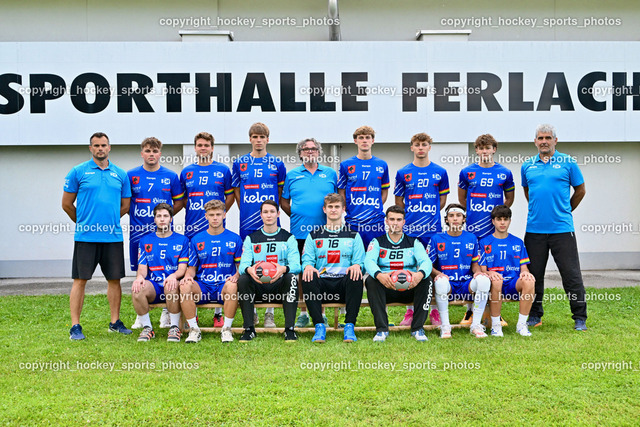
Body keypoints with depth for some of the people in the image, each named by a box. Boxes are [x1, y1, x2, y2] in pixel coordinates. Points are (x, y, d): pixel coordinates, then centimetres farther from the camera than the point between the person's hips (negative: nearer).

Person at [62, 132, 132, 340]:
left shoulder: (120, 174, 9)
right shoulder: (78, 172, 1)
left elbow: (125, 205, 16)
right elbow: (67, 204, 6)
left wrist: (109, 220, 13)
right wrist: (83, 222, 12)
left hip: (113, 236, 3)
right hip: (86, 236, -3)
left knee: (115, 279, 7)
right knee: (80, 280, -1)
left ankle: (115, 322, 19)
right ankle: (75, 326, 5)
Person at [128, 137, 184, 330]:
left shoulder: (171, 176, 4)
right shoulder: (131, 175, 5)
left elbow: (179, 202, 10)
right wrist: (136, 215, 1)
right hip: (139, 231, 1)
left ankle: (166, 313, 12)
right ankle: (141, 314, 17)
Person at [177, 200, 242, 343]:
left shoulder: (234, 239, 9)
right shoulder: (196, 240, 13)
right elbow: (192, 267, 15)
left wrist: (235, 276, -12)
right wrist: (188, 276, -9)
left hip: (224, 286, -2)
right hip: (202, 287, 2)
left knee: (232, 286, -37)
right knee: (185, 286, -31)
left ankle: (227, 329, -21)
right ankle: (194, 330, -19)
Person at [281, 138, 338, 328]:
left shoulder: (330, 174, 10)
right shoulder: (292, 175, 10)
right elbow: (283, 201, 14)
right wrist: (295, 215, 3)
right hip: (299, 232, 1)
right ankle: (303, 313, 13)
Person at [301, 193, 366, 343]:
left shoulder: (353, 236, 15)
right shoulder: (314, 236, 17)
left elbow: (360, 262, 8)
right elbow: (307, 259, 8)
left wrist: (357, 265, -18)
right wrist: (308, 266, -18)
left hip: (344, 285, 0)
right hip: (322, 284, 1)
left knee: (356, 276, -34)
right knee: (308, 278, -32)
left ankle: (350, 326, -29)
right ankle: (319, 326, -28)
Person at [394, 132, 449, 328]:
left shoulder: (440, 172, 6)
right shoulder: (403, 173, 5)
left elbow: (442, 199, 13)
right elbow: (399, 201, 12)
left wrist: (430, 215, 6)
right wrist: (410, 216, 6)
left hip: (433, 229, 0)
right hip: (409, 230, 0)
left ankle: (434, 311, 13)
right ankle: (410, 311, 13)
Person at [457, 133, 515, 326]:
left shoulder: (504, 173, 5)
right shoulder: (467, 172, 5)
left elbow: (510, 198, 17)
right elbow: (462, 198, 17)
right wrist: (473, 213, 11)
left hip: (495, 229, 0)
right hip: (472, 229, 0)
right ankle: (470, 311, 12)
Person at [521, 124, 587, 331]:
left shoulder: (568, 163, 1)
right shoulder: (527, 166, 9)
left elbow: (580, 191, 10)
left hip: (562, 229, -3)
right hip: (534, 229, 3)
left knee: (571, 275, -1)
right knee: (534, 275, 9)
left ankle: (580, 319, 9)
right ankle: (535, 315, 22)